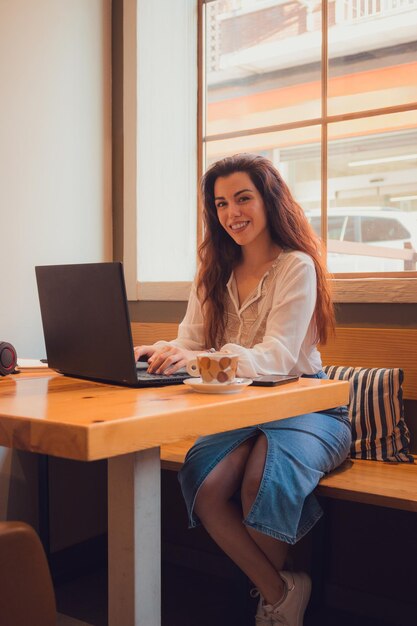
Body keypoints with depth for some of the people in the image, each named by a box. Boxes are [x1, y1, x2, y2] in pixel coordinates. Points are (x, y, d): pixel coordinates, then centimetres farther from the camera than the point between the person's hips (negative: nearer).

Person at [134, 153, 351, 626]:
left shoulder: (296, 266, -9)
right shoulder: (215, 272, 10)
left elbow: (277, 356, -21)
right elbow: (190, 342, 4)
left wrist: (198, 358, -38)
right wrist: (158, 352, -20)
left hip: (307, 409, -4)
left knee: (263, 477, -32)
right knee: (204, 482, -25)